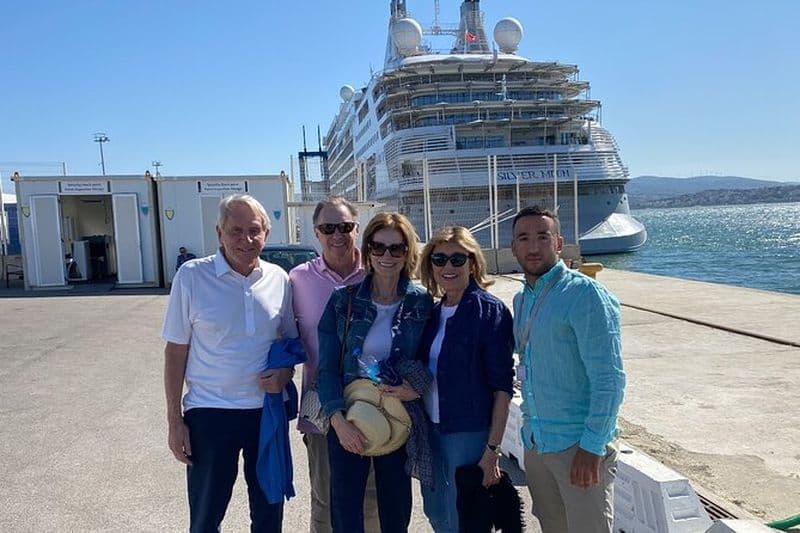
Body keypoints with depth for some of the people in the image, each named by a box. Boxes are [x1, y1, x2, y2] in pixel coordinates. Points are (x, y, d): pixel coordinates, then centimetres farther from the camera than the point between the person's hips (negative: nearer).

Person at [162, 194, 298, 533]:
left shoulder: (279, 279, -1)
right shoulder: (192, 276, -9)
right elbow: (176, 350, -4)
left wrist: (286, 372, -9)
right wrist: (174, 420, -5)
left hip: (268, 410, 3)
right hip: (209, 414, -2)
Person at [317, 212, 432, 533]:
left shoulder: (422, 304, -2)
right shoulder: (343, 301, -2)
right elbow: (327, 368, -3)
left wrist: (418, 386, -16)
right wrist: (338, 420, -15)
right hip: (347, 423, 0)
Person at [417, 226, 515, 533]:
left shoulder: (491, 311, -12)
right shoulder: (434, 312, 7)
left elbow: (502, 387, -14)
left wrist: (492, 449, -16)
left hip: (469, 432, -6)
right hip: (432, 428, 7)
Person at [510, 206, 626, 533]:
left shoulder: (586, 295, -15)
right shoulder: (521, 300, 10)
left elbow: (609, 379, -18)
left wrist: (591, 446, -19)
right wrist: (530, 427, 14)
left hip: (580, 444, -7)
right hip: (535, 442, 7)